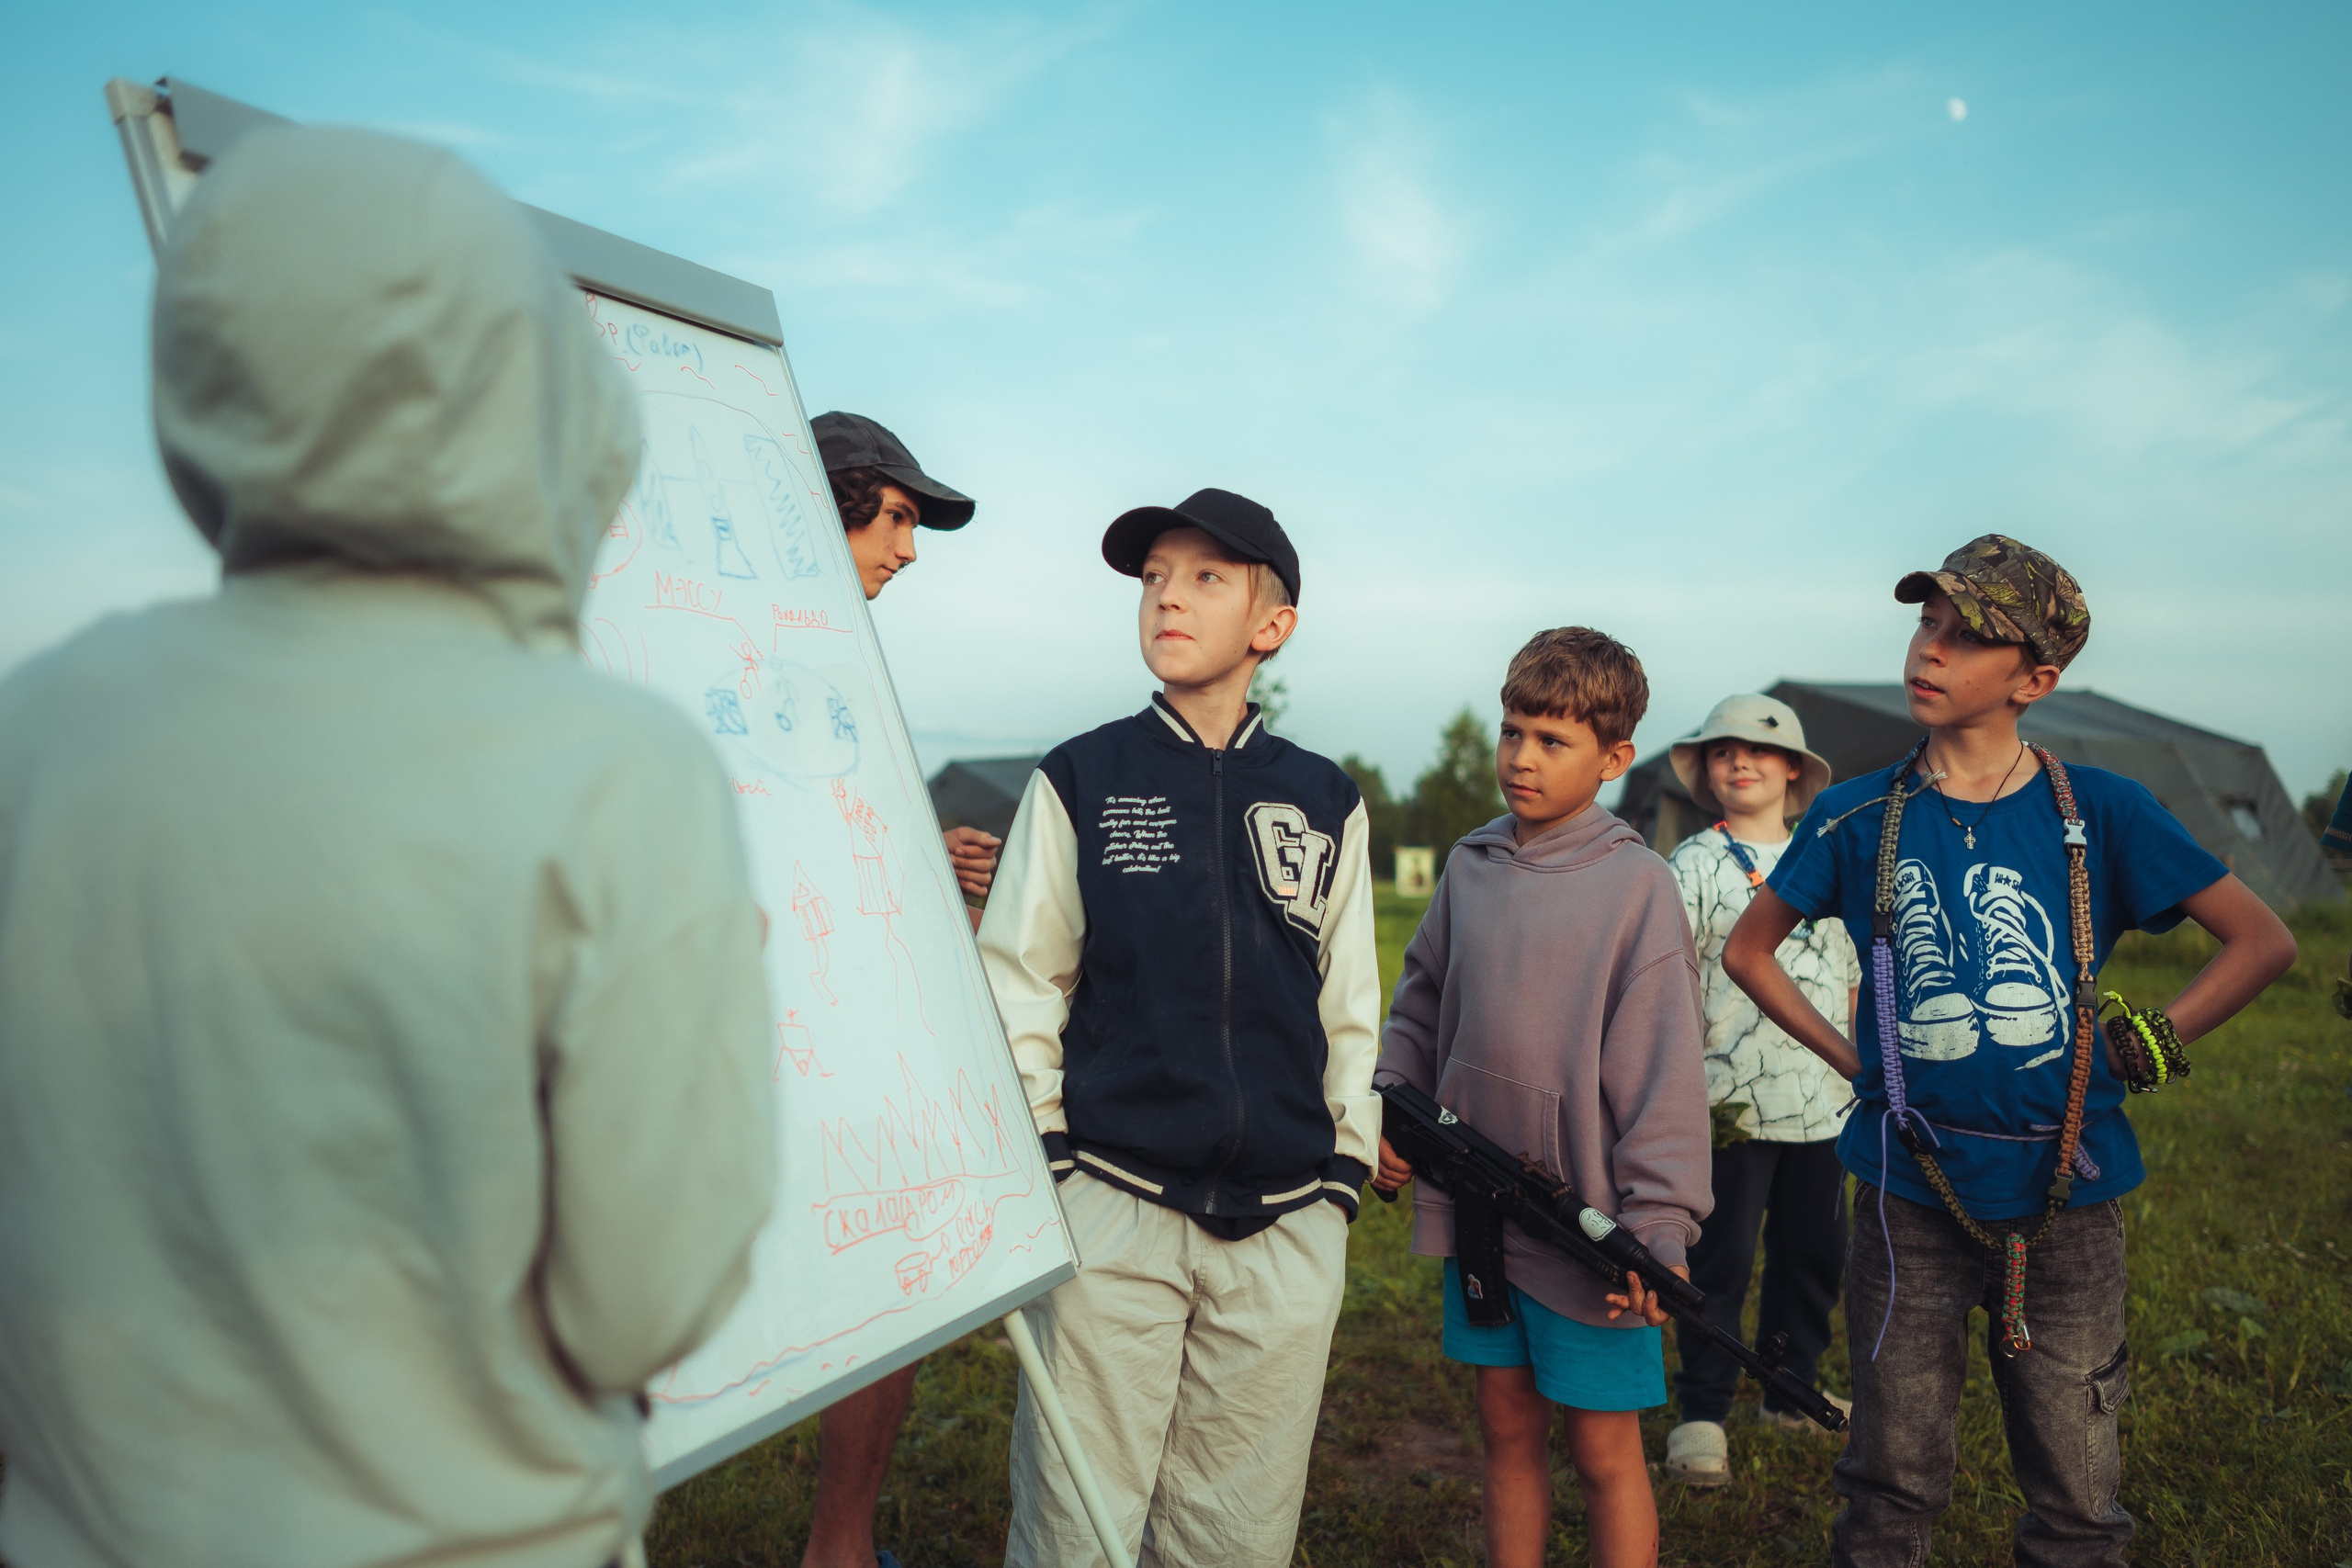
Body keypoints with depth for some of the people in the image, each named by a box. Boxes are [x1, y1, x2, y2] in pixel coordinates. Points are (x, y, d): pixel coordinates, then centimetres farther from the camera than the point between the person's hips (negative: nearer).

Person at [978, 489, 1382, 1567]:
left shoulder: (1326, 802, 8)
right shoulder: (1078, 781, 3)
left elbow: (1350, 1005, 13)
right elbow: (1019, 985, 4)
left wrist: (1344, 1175, 10)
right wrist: (1044, 1163, -3)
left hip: (1287, 1229, 2)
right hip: (1110, 1213, -2)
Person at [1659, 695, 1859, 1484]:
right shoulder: (1691, 866, -3)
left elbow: (1854, 977, 19)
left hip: (1823, 1101, 5)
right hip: (1730, 1103, -5)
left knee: (1815, 1252, 14)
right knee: (1720, 1261, 1)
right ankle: (1702, 1412, 13)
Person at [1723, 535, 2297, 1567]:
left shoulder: (2102, 813, -3)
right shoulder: (1858, 817, -1)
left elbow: (2265, 942, 5)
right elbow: (1747, 951, 11)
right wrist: (1852, 1061, 4)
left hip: (2065, 1199, 0)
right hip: (1909, 1194, 0)